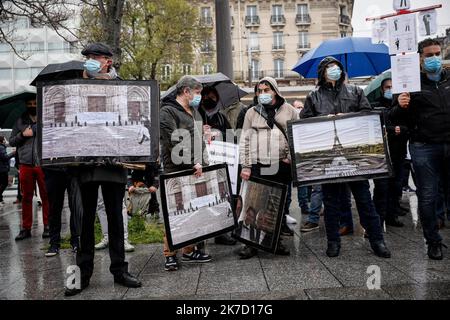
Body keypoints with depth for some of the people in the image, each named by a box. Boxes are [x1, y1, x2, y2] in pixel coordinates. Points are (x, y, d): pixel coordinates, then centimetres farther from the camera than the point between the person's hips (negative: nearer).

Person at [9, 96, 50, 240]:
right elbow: (11, 142, 13)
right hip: (25, 165, 3)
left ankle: (47, 226, 10)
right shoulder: (20, 122, 13)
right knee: (26, 197, 8)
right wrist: (22, 135, -3)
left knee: (46, 196, 1)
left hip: (43, 164, -3)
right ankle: (26, 228, 15)